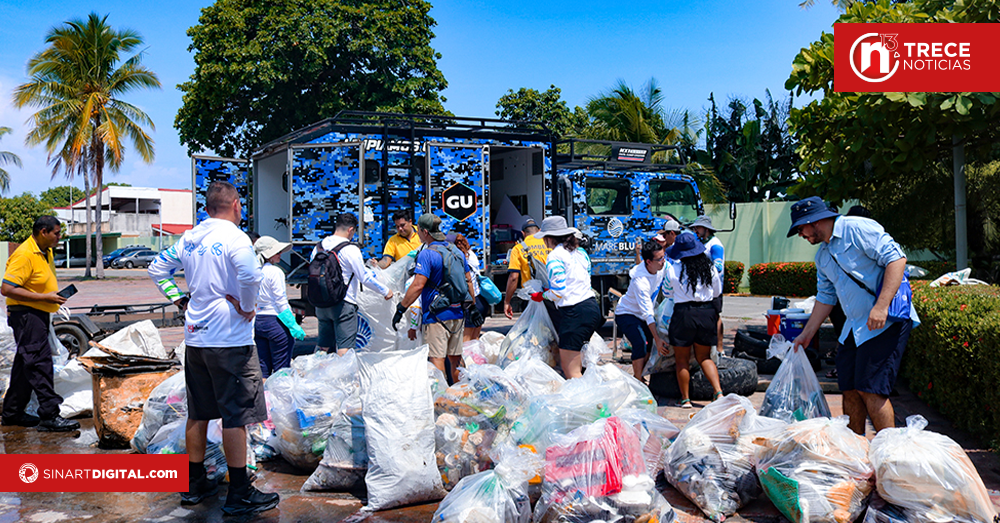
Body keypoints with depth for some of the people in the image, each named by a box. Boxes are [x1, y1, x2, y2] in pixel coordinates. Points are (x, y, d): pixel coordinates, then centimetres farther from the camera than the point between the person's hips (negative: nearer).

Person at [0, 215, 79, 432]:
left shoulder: (46, 252, 13)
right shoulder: (24, 255, -18)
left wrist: (55, 296, 11)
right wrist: (44, 297, -23)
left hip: (40, 315, 10)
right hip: (26, 315, -10)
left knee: (25, 365, 15)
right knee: (40, 365, -12)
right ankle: (50, 416, -11)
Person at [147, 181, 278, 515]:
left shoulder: (189, 239, 10)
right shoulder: (233, 237, -13)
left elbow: (157, 269, 20)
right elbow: (249, 274, -31)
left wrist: (179, 300, 15)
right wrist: (247, 307, -16)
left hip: (195, 336, 8)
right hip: (229, 338, -8)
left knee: (198, 413, 16)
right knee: (236, 416, -2)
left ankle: (193, 484, 26)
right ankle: (239, 494, 3)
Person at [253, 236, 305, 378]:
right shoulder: (275, 272, -11)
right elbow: (281, 302, -15)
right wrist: (294, 326, -13)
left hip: (257, 322, 7)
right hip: (275, 321, -7)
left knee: (263, 368, 11)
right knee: (281, 368, -2)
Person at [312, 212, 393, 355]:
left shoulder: (319, 247, 7)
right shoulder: (350, 250, -12)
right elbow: (365, 278, -10)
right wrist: (386, 291, 2)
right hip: (344, 304, -6)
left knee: (322, 345, 16)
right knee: (344, 348, -3)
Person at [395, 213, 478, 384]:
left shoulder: (427, 254, -13)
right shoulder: (456, 251, 11)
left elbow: (418, 285, -20)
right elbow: (468, 281, 16)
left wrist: (401, 308, -15)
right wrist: (472, 307, 23)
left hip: (437, 314, -8)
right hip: (458, 313, 8)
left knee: (437, 358, -5)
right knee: (455, 357, 16)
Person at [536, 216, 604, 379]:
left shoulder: (555, 257, -10)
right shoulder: (580, 252, 15)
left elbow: (558, 292, -16)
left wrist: (542, 295, 5)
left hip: (574, 313, -9)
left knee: (571, 371, -4)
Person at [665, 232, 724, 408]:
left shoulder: (673, 270, -10)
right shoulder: (710, 268, -1)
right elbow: (717, 291, 13)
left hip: (684, 314, -3)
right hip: (708, 312, 4)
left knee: (682, 359, 10)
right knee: (704, 357, 19)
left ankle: (685, 399, 16)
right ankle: (718, 392, 5)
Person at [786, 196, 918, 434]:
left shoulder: (858, 228, -10)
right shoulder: (822, 255, 17)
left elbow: (896, 258, -18)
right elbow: (826, 297, 24)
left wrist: (881, 306, -26)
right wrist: (807, 334, 22)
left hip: (885, 322, -9)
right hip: (855, 326, 9)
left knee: (869, 389, -11)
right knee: (850, 388, 7)